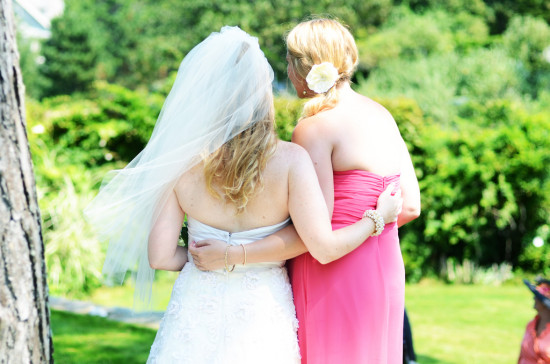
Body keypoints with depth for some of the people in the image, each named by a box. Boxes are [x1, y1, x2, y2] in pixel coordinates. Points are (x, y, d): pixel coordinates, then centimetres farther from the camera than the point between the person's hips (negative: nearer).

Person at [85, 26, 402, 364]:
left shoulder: (181, 162, -9)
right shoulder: (291, 159, -14)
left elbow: (160, 256, -7)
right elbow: (324, 248, -15)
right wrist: (378, 217, 1)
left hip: (198, 311, 1)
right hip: (263, 311, -1)